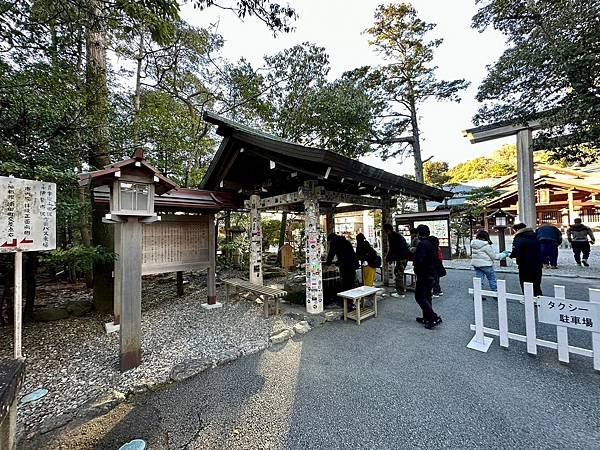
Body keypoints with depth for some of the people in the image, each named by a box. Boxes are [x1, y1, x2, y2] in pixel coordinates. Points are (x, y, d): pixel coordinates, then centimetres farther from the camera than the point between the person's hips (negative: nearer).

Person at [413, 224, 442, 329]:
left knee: (419, 297, -2)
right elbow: (436, 259, 18)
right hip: (432, 274, 10)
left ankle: (434, 318, -4)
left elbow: (419, 260, -27)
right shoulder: (432, 243, 11)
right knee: (427, 296, 17)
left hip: (424, 275, -10)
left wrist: (416, 271, -11)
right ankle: (427, 318, 25)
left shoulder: (422, 244, -20)